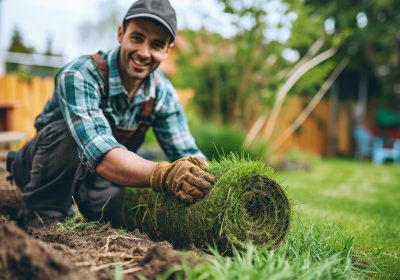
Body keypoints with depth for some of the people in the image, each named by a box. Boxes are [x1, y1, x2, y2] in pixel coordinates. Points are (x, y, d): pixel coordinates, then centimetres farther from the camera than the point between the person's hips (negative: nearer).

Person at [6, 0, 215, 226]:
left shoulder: (163, 93, -14)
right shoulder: (80, 76, -32)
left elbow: (187, 154, -10)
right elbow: (101, 156, -46)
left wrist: (206, 175, -33)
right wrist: (162, 175, -63)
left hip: (92, 175, 7)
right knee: (68, 132, -35)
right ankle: (42, 216, -14)